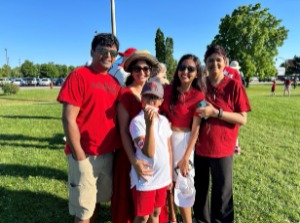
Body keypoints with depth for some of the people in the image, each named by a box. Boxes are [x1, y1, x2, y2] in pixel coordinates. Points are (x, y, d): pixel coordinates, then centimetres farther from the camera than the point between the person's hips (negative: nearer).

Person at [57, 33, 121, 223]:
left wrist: (117, 149, 7)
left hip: (108, 154, 6)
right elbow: (68, 119, -15)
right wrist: (79, 156, -15)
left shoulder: (114, 81, 8)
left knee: (97, 201, 22)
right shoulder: (79, 75, -11)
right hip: (85, 155, -5)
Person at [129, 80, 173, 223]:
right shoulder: (137, 121, -17)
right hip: (144, 179, -5)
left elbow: (168, 149, 10)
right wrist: (149, 124, -33)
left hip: (162, 177, 6)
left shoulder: (164, 120, 3)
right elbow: (149, 152, -25)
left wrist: (170, 174, 12)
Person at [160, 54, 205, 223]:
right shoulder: (168, 90, 0)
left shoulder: (198, 96, -11)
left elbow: (195, 130, -12)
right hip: (165, 138, 4)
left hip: (183, 140, -4)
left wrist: (186, 158, -15)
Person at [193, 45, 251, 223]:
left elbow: (243, 119, -11)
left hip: (222, 149, -3)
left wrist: (215, 112, -22)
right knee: (200, 189, 18)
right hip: (199, 147, 3)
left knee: (222, 193, 10)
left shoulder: (234, 86, -7)